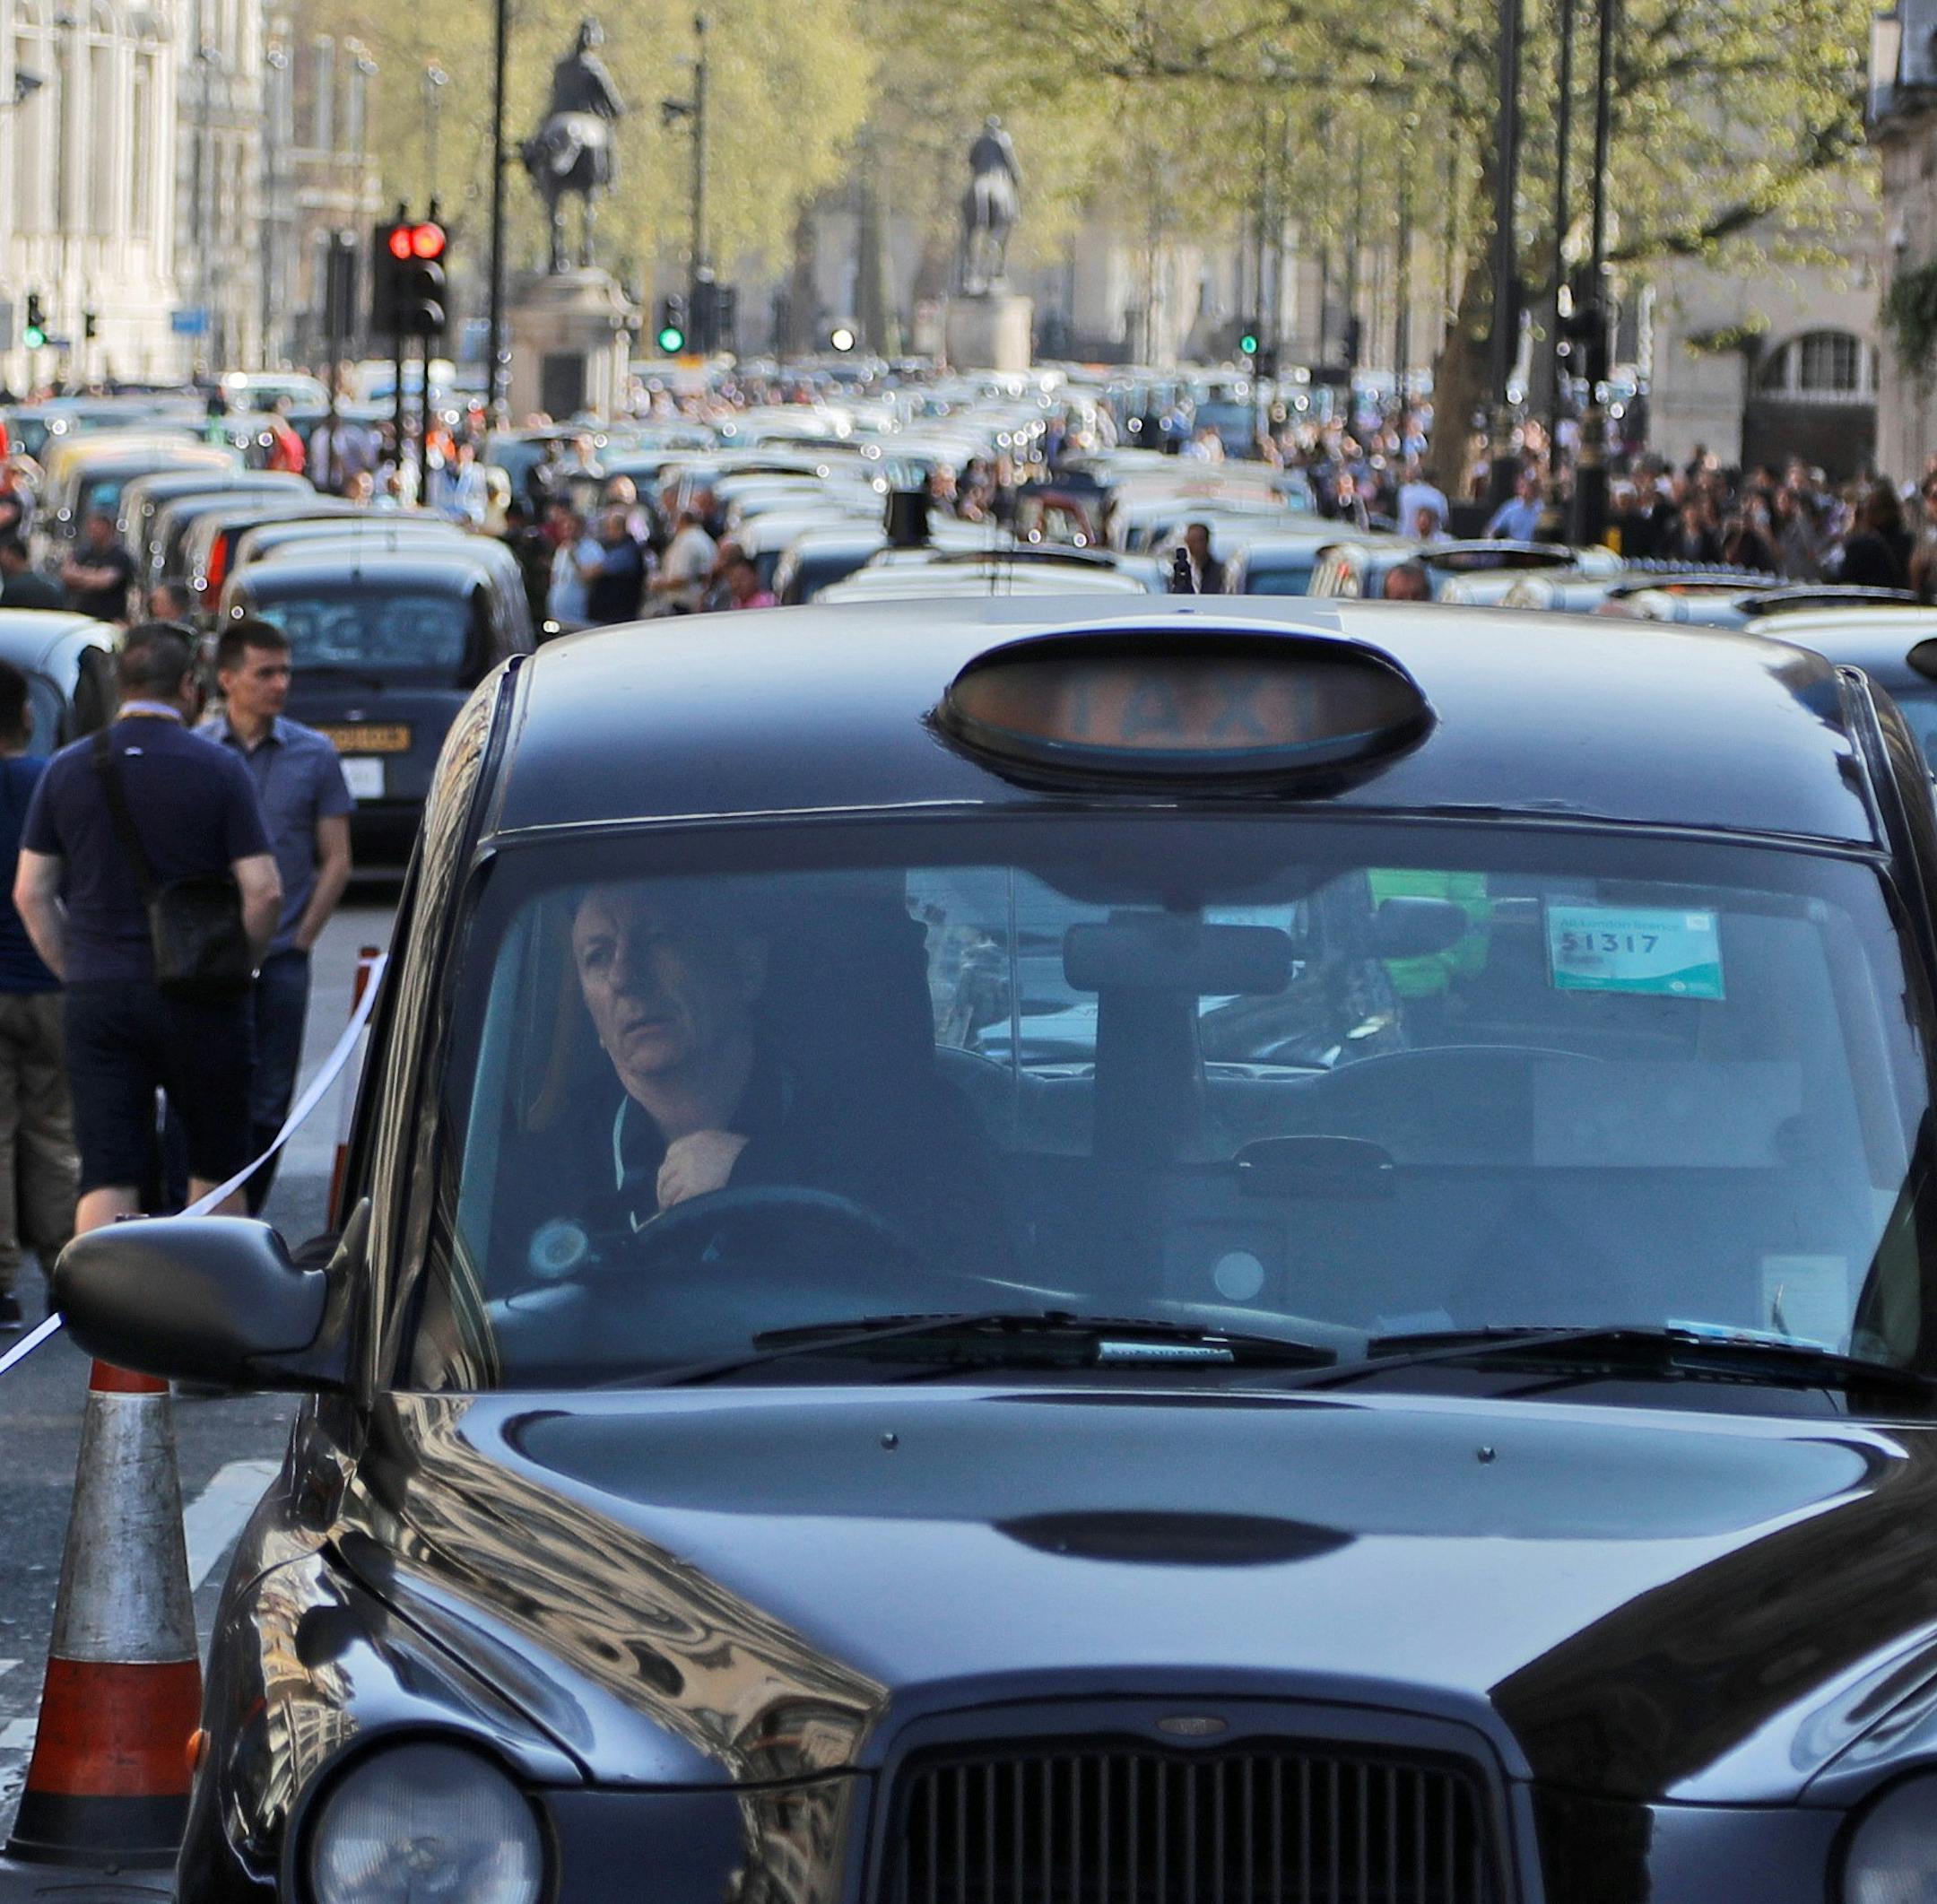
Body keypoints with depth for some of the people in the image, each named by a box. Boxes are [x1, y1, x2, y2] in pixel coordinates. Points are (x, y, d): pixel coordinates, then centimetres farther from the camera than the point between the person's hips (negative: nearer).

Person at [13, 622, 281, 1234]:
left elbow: (31, 893, 6)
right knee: (215, 1167, 13)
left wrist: (75, 972, 14)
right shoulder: (218, 769, -5)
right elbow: (263, 890, -9)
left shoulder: (66, 769, 4)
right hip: (199, 1000, -2)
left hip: (96, 997, 2)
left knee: (106, 1177, 0)